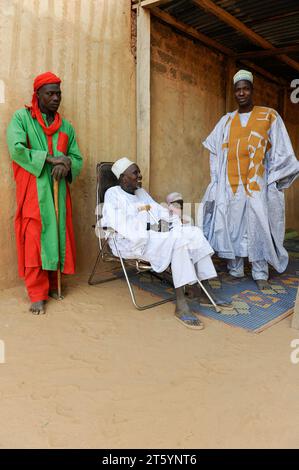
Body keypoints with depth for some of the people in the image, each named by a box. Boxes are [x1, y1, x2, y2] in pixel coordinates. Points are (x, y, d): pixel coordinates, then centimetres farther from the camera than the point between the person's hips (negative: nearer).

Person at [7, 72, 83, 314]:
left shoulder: (66, 126, 15)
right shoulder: (21, 117, 3)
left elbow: (77, 158, 11)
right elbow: (16, 148, -11)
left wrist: (66, 164, -12)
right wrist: (49, 158, -15)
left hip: (58, 190, 4)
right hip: (33, 191, -4)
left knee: (56, 236, 5)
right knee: (34, 240, -5)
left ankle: (52, 284, 18)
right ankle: (37, 294, 1)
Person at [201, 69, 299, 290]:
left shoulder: (269, 116, 6)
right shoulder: (227, 120, 14)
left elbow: (280, 151, 4)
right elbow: (214, 148, 17)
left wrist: (273, 180, -3)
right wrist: (217, 179, 6)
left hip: (258, 184, -2)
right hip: (231, 185, 3)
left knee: (258, 227, -3)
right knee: (232, 227, 2)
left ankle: (261, 274, 4)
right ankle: (235, 270, 12)